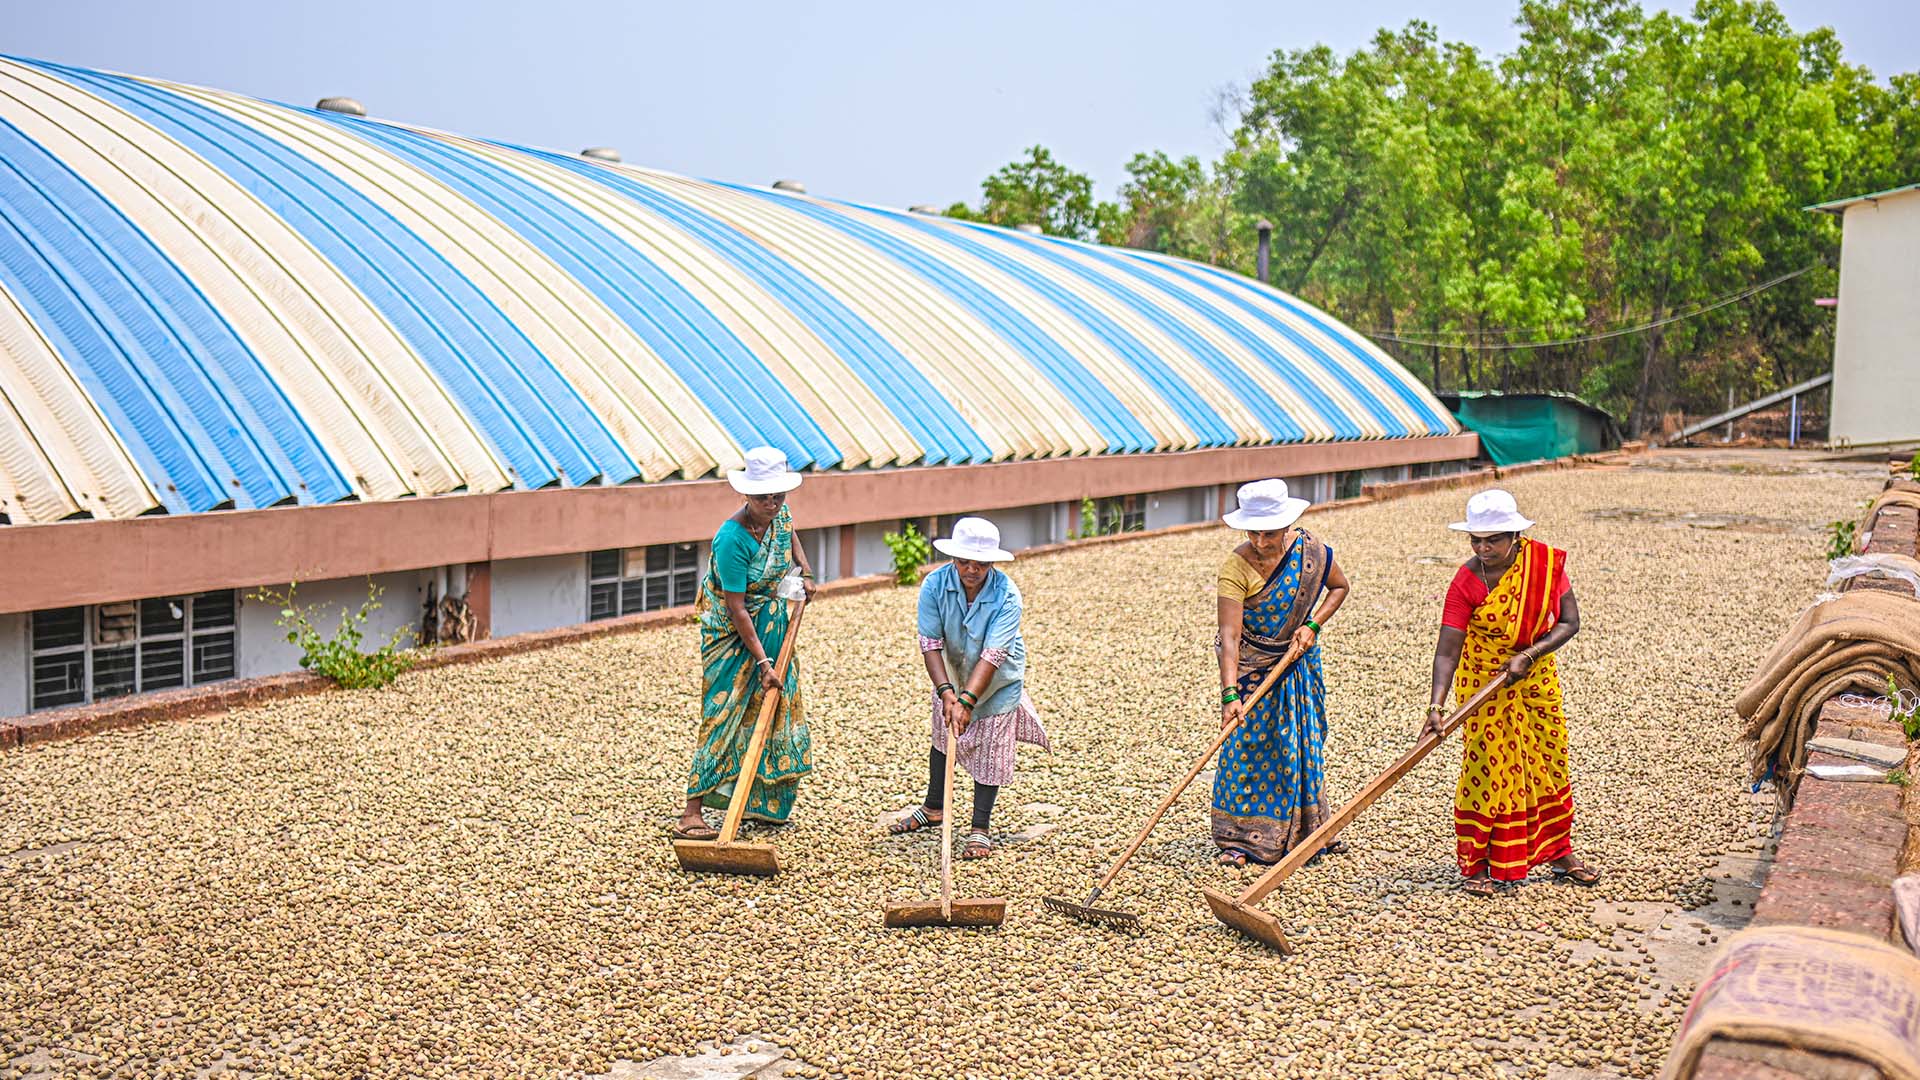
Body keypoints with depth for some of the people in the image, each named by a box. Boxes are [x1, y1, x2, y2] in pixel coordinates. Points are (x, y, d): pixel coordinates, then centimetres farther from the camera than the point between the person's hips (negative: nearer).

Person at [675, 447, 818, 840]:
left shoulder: (779, 512, -8)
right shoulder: (732, 538, -30)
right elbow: (737, 610, -28)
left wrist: (804, 569, 9)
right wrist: (761, 662, -27)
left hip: (771, 623, 8)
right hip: (732, 632, -8)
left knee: (776, 707, 11)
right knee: (726, 714, -11)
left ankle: (762, 805, 23)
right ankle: (691, 814, -10)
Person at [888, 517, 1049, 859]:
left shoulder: (1007, 596, -31)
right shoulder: (934, 585, -24)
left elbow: (992, 656, -34)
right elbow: (931, 644, -23)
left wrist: (967, 701, -41)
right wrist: (946, 692, -34)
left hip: (999, 679, -3)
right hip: (952, 673, 3)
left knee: (990, 749, -2)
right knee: (943, 736, 18)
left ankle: (980, 830, 8)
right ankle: (933, 808, 39)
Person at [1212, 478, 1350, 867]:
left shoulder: (1309, 549, -15)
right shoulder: (1235, 567, -27)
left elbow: (1339, 586, 4)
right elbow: (1229, 636, -32)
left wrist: (1312, 625, -11)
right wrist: (1230, 695, -40)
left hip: (1299, 659, 4)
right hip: (1251, 663, -4)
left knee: (1304, 742, 12)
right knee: (1247, 744, -3)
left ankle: (1309, 828, 27)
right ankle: (1238, 838, 6)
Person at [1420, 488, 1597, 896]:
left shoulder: (1545, 561, -14)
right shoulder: (1467, 581, -22)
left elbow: (1569, 621, -11)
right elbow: (1447, 649, -26)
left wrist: (1528, 655, -24)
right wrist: (1436, 705, -37)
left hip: (1536, 675, 4)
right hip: (1483, 679, -4)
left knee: (1549, 759, 13)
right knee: (1485, 766, -5)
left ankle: (1560, 853, 28)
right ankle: (1476, 864, 6)